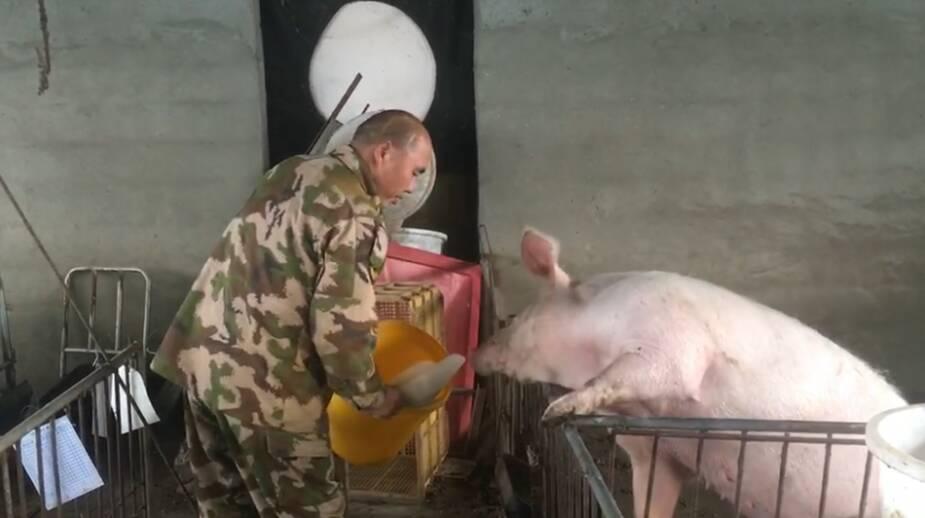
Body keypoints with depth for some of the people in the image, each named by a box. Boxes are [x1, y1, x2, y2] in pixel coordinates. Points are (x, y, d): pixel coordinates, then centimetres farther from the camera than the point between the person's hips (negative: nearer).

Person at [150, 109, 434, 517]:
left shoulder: (290, 170, 11)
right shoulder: (354, 213, -15)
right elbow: (340, 325, -18)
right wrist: (371, 397, -4)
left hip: (202, 356, 9)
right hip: (263, 382, -8)